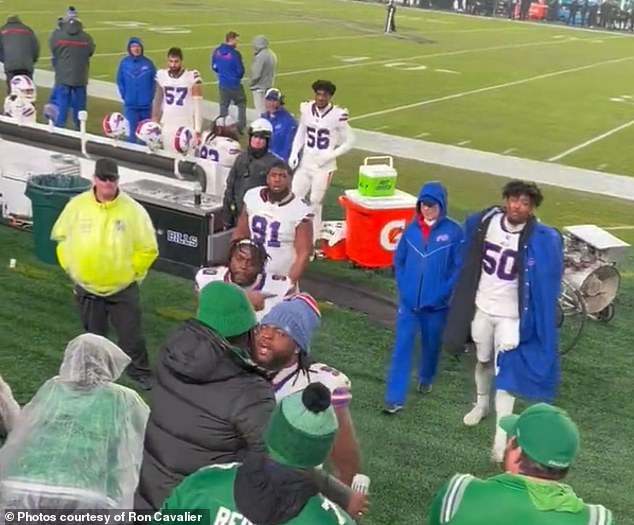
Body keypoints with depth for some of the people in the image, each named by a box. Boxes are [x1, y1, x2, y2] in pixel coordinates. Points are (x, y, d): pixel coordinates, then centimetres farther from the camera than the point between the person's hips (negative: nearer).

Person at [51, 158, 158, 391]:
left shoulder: (132, 209, -13)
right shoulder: (77, 205, -7)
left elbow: (148, 248, -4)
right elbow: (61, 237, 7)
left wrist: (132, 271, -5)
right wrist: (71, 267, 4)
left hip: (123, 288, -2)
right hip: (87, 287, 2)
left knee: (130, 333, 4)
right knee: (94, 335, 17)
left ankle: (139, 371, 23)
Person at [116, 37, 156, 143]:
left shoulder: (148, 63, -5)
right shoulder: (124, 63, -4)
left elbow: (155, 81, 2)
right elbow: (120, 81, 3)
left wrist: (150, 96, -3)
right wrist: (124, 96, -3)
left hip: (146, 105, 1)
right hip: (130, 105, 0)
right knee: (131, 130, 0)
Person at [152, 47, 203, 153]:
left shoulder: (192, 76, -11)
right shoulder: (161, 75, 2)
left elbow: (198, 105, -10)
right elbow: (158, 100, 12)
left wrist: (198, 129, -15)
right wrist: (154, 122, 12)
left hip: (186, 126, -4)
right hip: (167, 125, 4)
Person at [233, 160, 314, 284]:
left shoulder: (300, 211, -13)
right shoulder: (252, 197, -2)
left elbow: (304, 253, -12)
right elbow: (240, 234, 8)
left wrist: (290, 282, -20)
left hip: (281, 278, -4)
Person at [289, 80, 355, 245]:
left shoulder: (337, 115, -15)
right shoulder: (306, 109, -2)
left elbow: (350, 141, -5)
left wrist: (330, 155, -12)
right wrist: (294, 154, 2)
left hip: (324, 167, -4)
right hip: (305, 164, 4)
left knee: (315, 203, 2)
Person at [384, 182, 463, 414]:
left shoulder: (453, 231, -10)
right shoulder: (411, 229, -1)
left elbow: (459, 267, -7)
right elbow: (399, 260, 8)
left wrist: (443, 293, -12)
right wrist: (403, 288, -1)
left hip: (436, 303, -1)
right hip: (408, 300, 2)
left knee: (432, 343, 18)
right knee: (402, 346, -2)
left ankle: (426, 378, 45)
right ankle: (395, 398, 1)